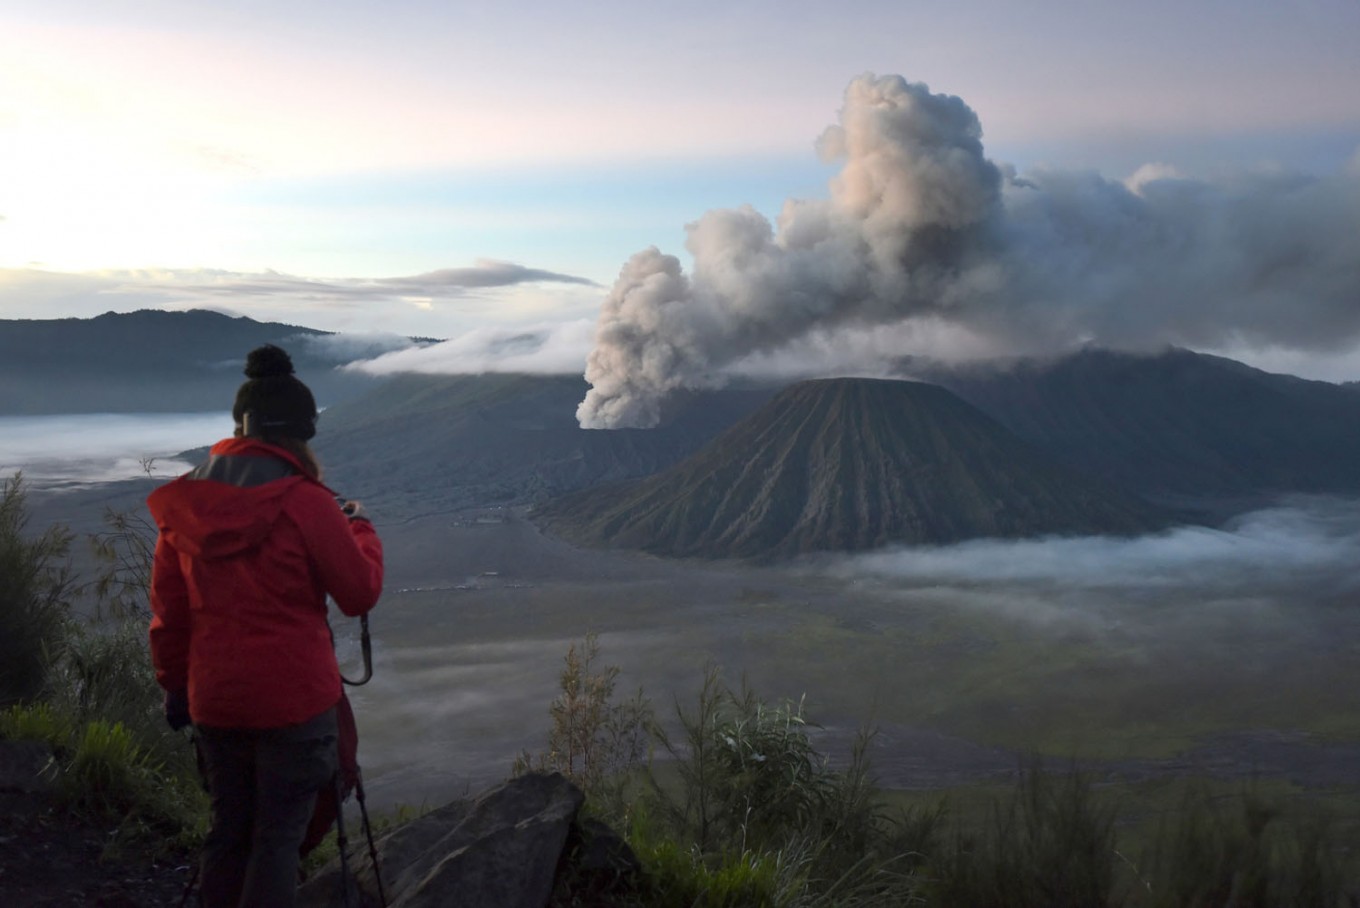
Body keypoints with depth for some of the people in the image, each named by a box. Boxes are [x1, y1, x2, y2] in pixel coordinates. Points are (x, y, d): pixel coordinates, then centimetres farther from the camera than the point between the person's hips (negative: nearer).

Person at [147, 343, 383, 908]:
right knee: (278, 839, 6)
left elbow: (168, 611, 7)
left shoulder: (184, 505, 1)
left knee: (228, 831, 19)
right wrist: (361, 529, 9)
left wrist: (174, 685, 18)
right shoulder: (306, 504, -15)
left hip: (213, 699, 5)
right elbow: (361, 594, -7)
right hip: (294, 701, -5)